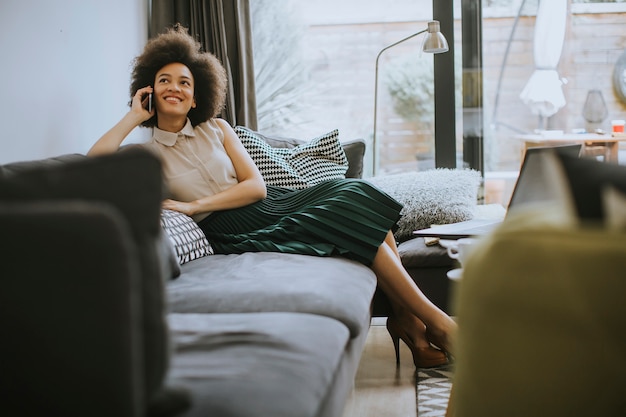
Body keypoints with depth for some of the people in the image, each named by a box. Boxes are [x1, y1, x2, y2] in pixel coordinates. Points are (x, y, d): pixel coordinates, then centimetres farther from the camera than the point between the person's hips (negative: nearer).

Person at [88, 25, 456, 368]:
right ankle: (435, 320, -18)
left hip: (266, 206, 5)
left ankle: (406, 315, -17)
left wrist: (195, 205, -9)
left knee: (354, 195, -19)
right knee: (344, 218, -23)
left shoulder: (216, 129, 15)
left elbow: (257, 185, 4)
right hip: (231, 231, -5)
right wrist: (134, 116, -3)